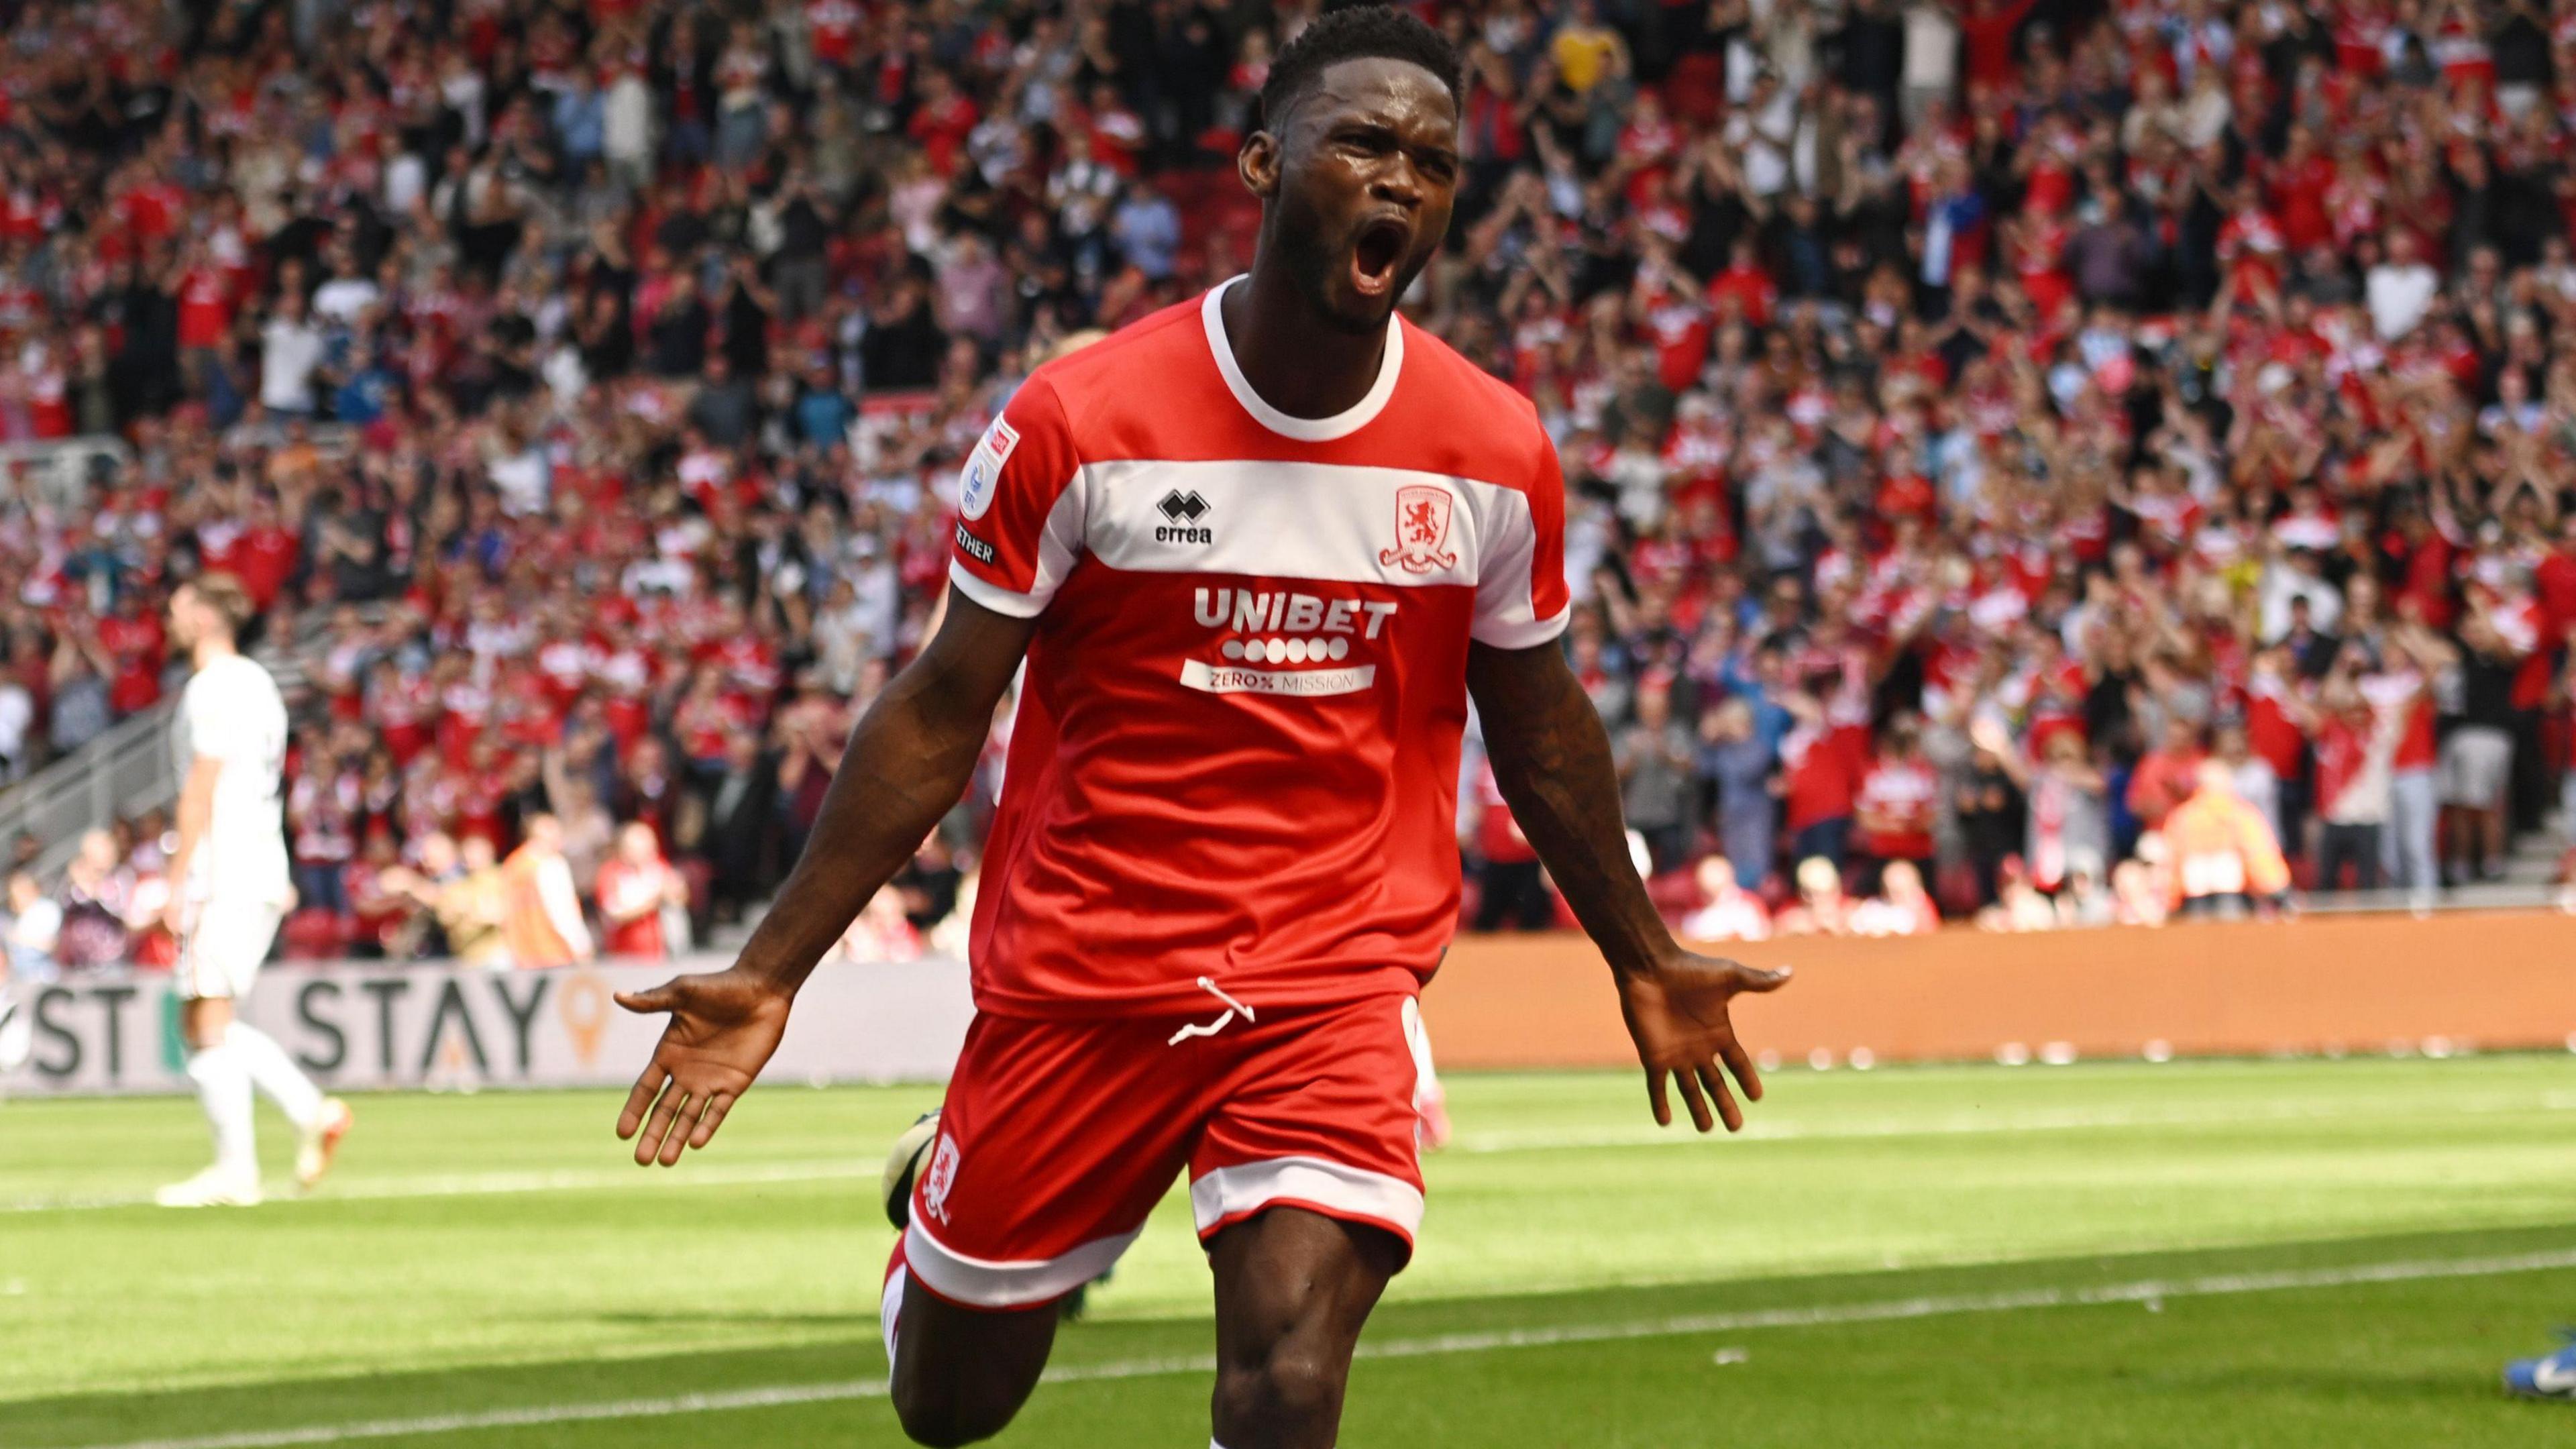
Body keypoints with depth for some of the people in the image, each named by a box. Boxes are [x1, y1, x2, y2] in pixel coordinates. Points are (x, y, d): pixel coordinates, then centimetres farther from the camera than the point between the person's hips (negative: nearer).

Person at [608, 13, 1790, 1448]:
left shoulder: (1497, 453, -3)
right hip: (1079, 974, -1)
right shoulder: (1079, 423, -10)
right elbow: (939, 714, -3)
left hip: (1337, 985, 1)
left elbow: (1539, 723, 15)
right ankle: (939, 1205, 47)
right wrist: (768, 974, -6)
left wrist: (1643, 962, 23)